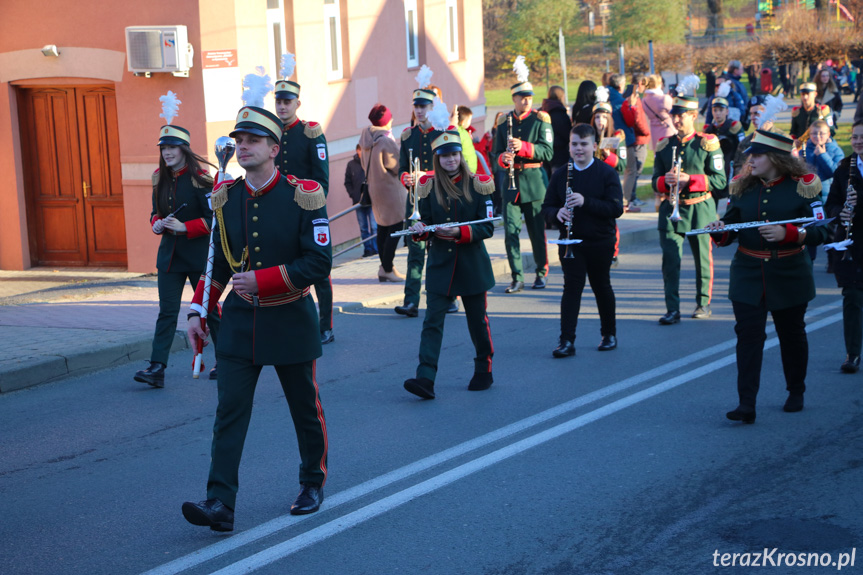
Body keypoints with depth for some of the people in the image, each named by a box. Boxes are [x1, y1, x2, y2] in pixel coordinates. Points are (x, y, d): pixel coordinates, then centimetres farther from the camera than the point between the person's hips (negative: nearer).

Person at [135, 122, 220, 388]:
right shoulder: (160, 179, 6)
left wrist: (184, 227, -22)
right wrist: (157, 224, -5)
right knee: (167, 311, 0)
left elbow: (214, 218, -13)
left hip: (198, 255, -5)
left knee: (209, 308, 7)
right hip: (169, 254, 5)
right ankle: (157, 368, -4)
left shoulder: (199, 179, -12)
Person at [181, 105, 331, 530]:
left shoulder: (303, 196, -11)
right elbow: (218, 262, 13)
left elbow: (319, 263, -15)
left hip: (289, 321, -3)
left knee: (306, 410, 12)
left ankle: (314, 483, 33)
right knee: (229, 412, -6)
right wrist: (198, 311, 7)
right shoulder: (225, 199, 3)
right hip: (240, 322, 3)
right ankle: (220, 504, -8)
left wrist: (261, 280, -21)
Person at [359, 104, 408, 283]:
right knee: (396, 227, -4)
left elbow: (365, 165, 13)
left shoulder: (366, 140, 5)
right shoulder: (386, 141, -19)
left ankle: (385, 268, 17)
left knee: (382, 228, 13)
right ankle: (387, 268, -6)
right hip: (391, 189, -8)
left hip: (374, 187, 8)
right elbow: (397, 167, -13)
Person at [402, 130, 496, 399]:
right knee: (432, 321, -8)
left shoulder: (477, 185, -3)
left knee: (478, 320, 10)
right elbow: (426, 221, 7)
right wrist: (420, 229, -16)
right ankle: (425, 378, -14)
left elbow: (487, 227, -6)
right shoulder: (429, 186, 3)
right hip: (440, 265, 1)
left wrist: (459, 232, -21)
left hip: (472, 265, -1)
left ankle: (484, 370, 29)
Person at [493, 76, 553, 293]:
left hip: (534, 180, -2)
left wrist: (523, 147, -23)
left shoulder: (541, 119, 0)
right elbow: (497, 152, 11)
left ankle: (541, 273, 22)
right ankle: (517, 277, -2)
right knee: (511, 230, -6)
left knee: (537, 230, 6)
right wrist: (503, 158, -12)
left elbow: (547, 152, -9)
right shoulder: (504, 122, 9)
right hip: (511, 181, 2)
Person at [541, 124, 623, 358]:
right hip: (570, 241, 1)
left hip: (600, 242, -1)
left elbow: (616, 208, -14)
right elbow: (546, 208, 5)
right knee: (572, 286, -8)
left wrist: (586, 202, -26)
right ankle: (566, 341, -11)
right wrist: (557, 213, -19)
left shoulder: (607, 173, -4)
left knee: (601, 286, 12)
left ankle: (609, 334, 30)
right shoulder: (560, 175, 4)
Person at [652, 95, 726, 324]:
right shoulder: (664, 145, 9)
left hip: (700, 209, -2)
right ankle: (673, 309, -4)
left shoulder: (708, 144, -2)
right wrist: (664, 181, -11)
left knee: (703, 258, 8)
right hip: (670, 208, 2)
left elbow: (720, 180, -7)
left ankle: (703, 303, 24)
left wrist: (689, 179, -18)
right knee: (670, 259, -6)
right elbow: (656, 182, 13)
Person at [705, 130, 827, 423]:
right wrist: (720, 231, -16)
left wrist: (787, 233, -23)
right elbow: (730, 228, 8)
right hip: (748, 276, 2)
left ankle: (796, 393, 35)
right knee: (748, 335, -8)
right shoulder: (744, 187, 5)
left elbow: (819, 231, -8)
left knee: (792, 335, 14)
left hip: (789, 277, -2)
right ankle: (746, 405, -10)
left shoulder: (802, 187, -5)